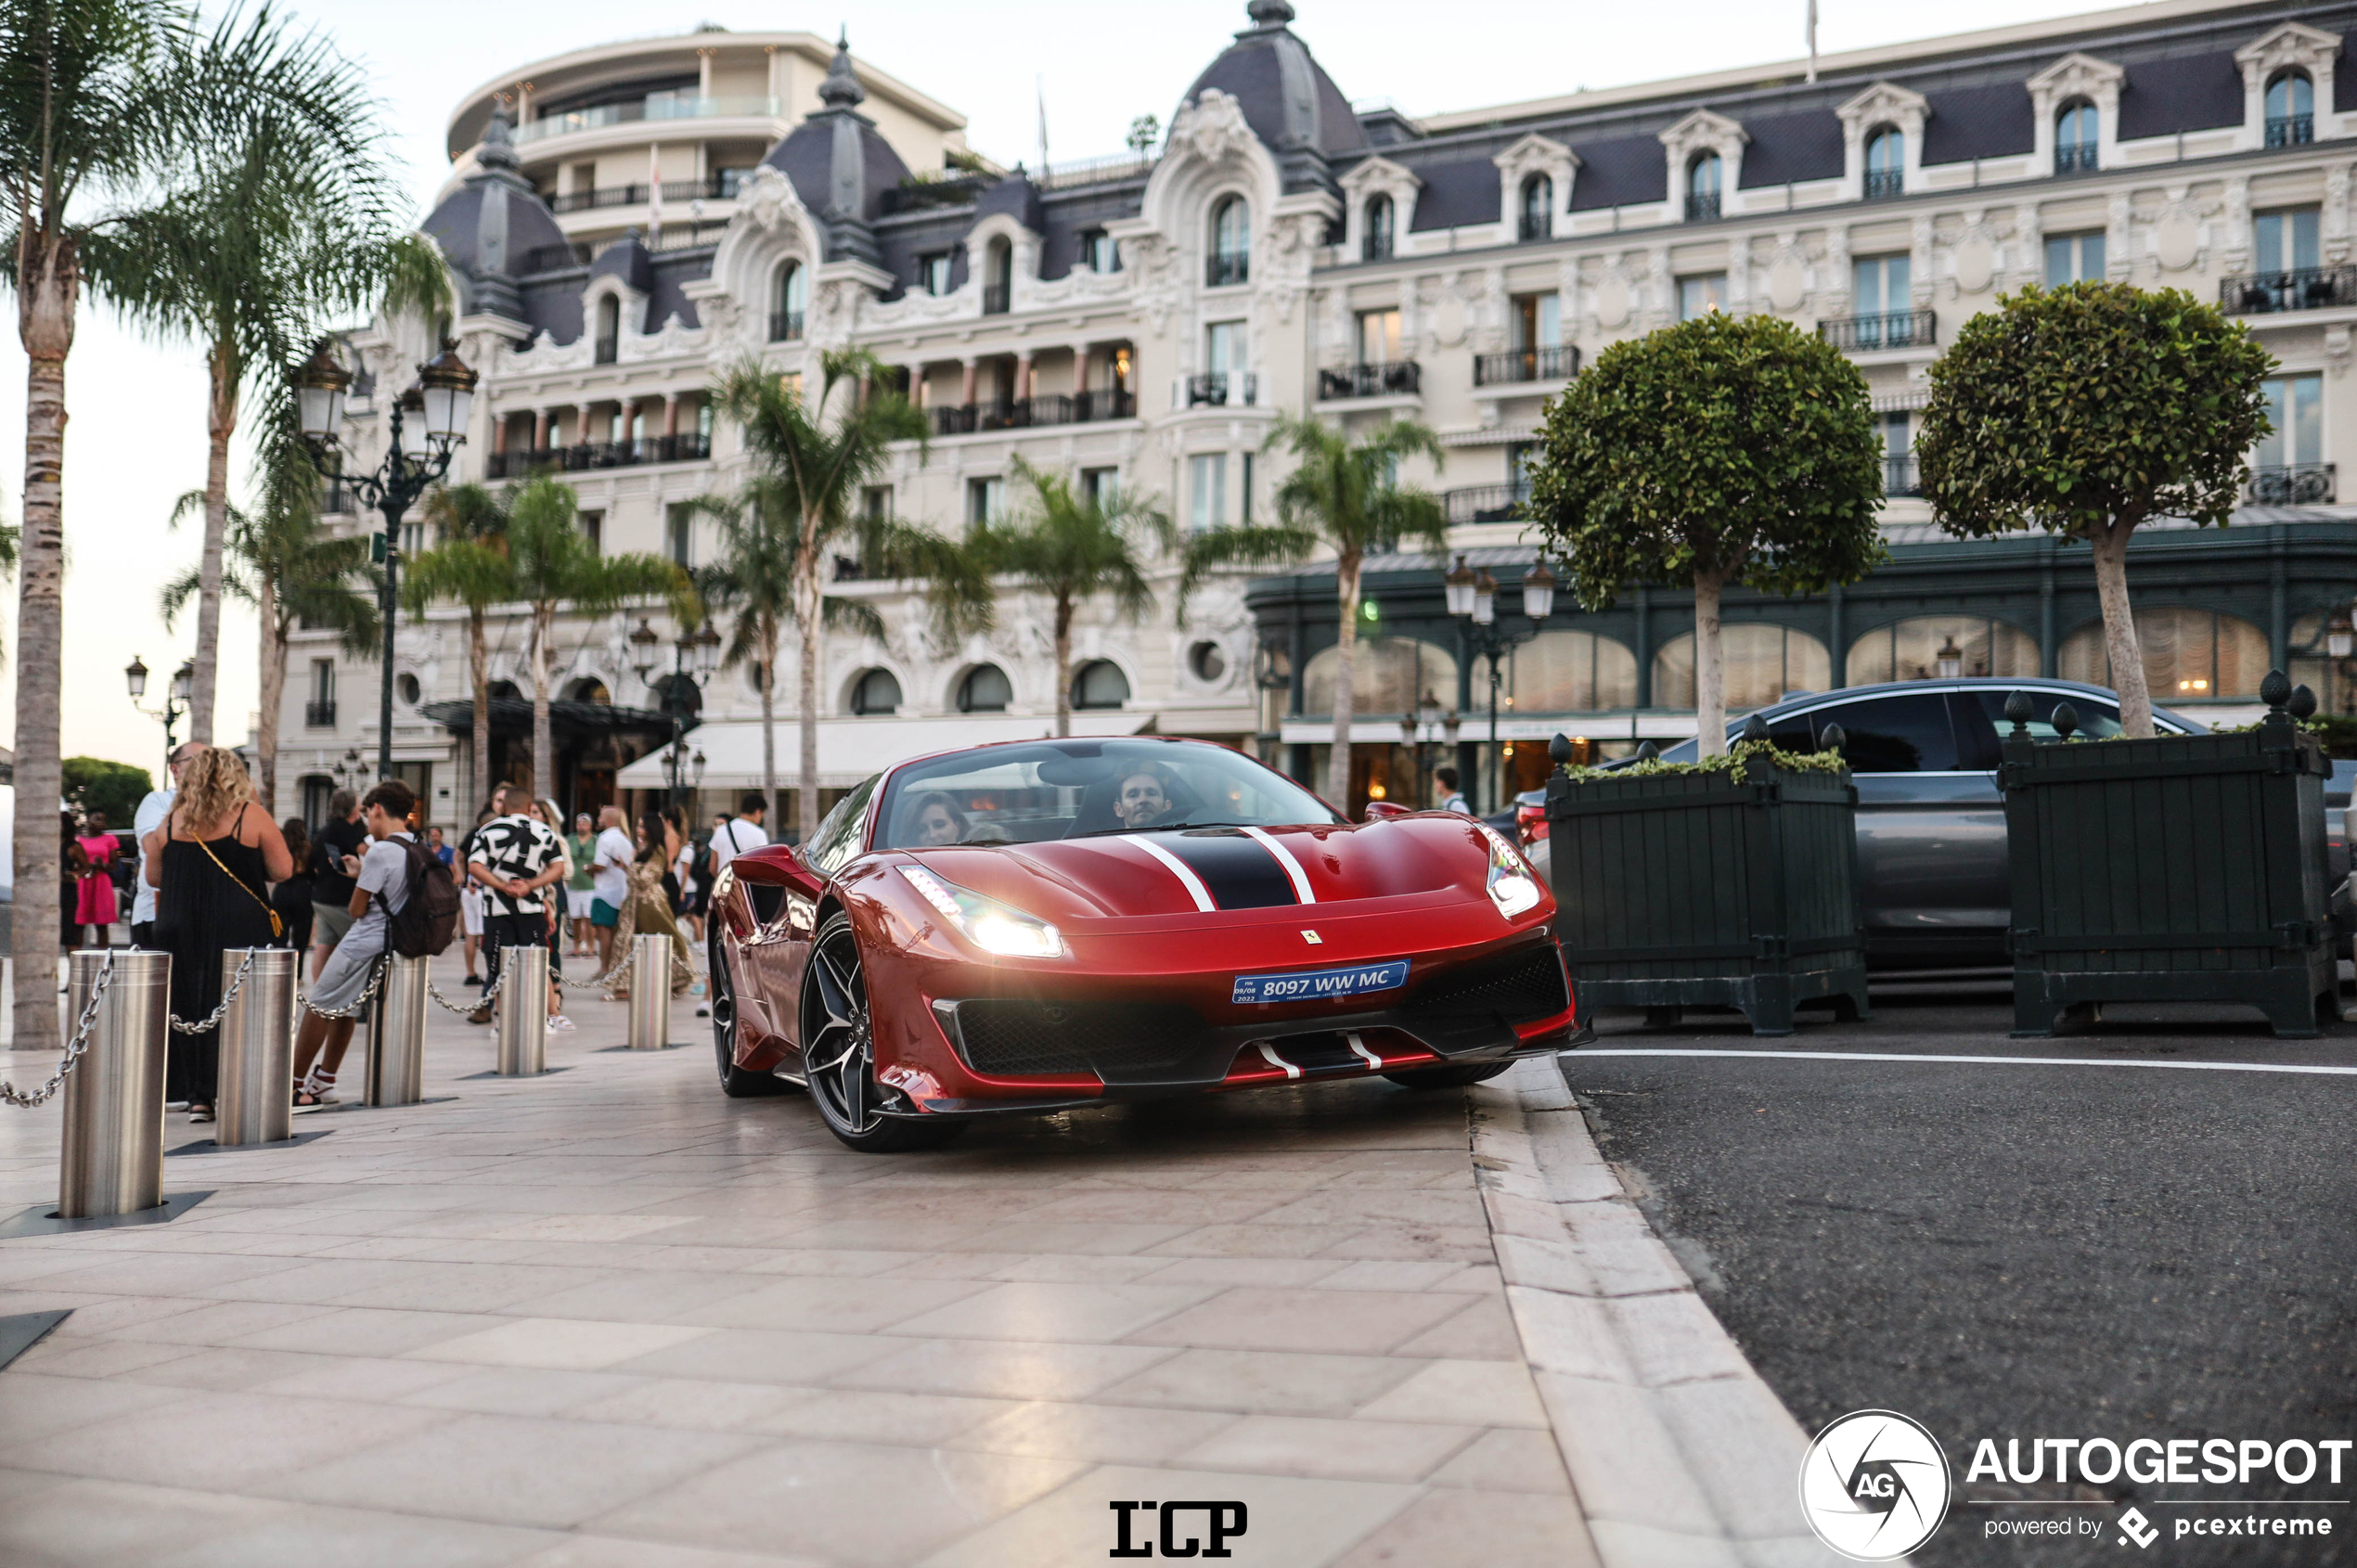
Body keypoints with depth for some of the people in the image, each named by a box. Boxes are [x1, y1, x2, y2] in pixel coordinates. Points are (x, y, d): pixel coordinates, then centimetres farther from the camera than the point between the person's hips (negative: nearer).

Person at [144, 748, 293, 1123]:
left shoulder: (172, 821, 5)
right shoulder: (251, 816, -4)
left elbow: (154, 877, 11)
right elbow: (283, 870, -3)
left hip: (180, 927, 3)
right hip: (241, 927, -3)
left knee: (188, 1007, 9)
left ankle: (198, 1096, 8)